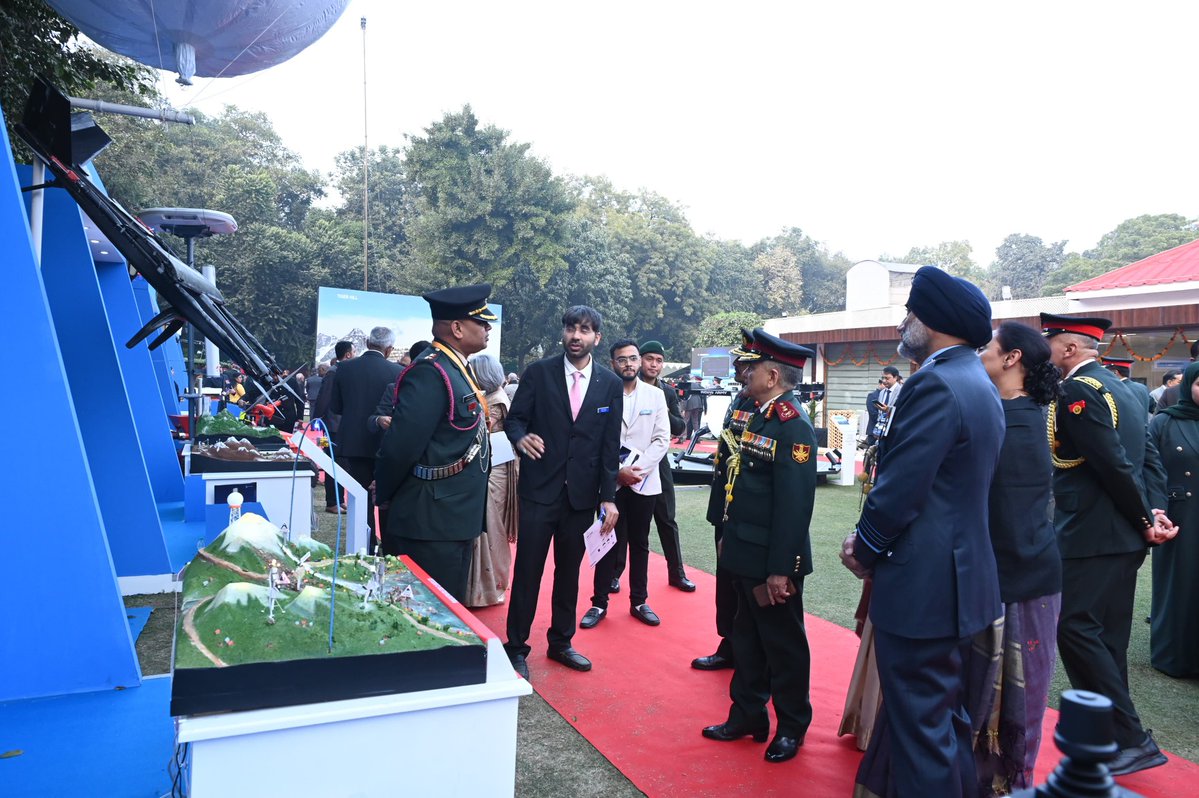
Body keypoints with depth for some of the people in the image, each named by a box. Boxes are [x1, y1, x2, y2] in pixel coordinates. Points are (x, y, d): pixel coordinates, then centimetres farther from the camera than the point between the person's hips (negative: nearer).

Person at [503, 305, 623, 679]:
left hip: (582, 493, 2)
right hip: (540, 489, -2)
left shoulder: (610, 384, 2)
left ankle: (561, 642, 31)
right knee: (527, 570, 3)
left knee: (569, 571, 15)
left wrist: (609, 497, 1)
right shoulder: (539, 372, -3)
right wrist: (520, 437, -25)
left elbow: (610, 445, 3)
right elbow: (515, 417, -2)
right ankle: (516, 646, 20)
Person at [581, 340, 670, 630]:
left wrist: (638, 469, -11)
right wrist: (618, 471, -14)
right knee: (609, 544, 4)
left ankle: (639, 602, 23)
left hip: (644, 482, 2)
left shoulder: (655, 395, 4)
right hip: (611, 482, -2)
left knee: (639, 544, 12)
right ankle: (599, 603, 15)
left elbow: (662, 439, 0)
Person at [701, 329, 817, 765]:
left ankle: (792, 728, 28)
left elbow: (795, 504, -24)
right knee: (748, 639, 20)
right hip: (746, 556, 9)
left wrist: (780, 569, -24)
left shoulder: (793, 426, -21)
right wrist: (729, 537, 18)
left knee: (783, 646, 9)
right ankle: (747, 716, 36)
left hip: (773, 563, -9)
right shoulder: (761, 417, 9)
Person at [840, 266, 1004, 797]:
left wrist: (864, 549, -4)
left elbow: (899, 490, -22)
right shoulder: (977, 384, 11)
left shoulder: (935, 385, -20)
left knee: (921, 725, 3)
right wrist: (870, 540, 6)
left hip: (922, 586, -10)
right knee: (948, 716, 23)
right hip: (963, 579, 10)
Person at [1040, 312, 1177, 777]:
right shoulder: (1117, 389, 16)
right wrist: (1154, 512, 6)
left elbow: (1115, 466, -19)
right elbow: (1148, 458, 15)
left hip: (1090, 537, -10)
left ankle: (1132, 740, -2)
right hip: (1120, 537, 10)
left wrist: (1145, 519, -8)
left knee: (1075, 628, -7)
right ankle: (1110, 737, 23)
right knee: (1106, 637, 14)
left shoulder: (1077, 392, -15)